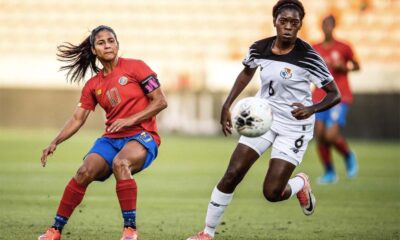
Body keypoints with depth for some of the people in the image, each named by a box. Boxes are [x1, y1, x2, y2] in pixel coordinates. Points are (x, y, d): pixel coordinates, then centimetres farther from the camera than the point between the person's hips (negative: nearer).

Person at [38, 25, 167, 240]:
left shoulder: (135, 67, -2)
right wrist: (55, 142, -3)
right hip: (111, 139, 4)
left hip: (142, 136, -4)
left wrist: (130, 120, -14)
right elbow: (77, 119, 11)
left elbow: (160, 101, -4)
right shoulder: (93, 85, 12)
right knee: (85, 171, -22)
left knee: (120, 163, -37)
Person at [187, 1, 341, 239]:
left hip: (294, 126, -4)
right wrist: (227, 106, 10)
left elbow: (335, 94, -15)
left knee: (272, 193, -8)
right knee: (232, 175, -7)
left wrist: (311, 109, -33)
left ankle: (300, 184, 27)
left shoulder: (308, 56, -19)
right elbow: (247, 73, 17)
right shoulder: (259, 49, -6)